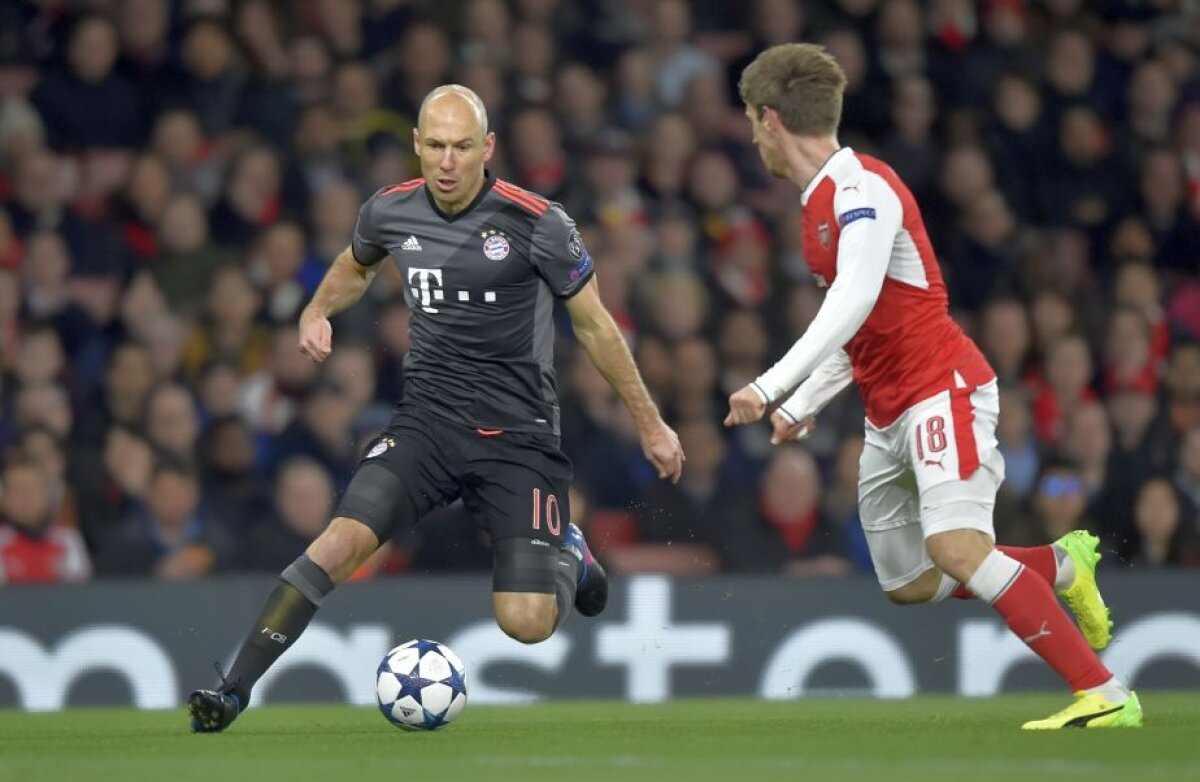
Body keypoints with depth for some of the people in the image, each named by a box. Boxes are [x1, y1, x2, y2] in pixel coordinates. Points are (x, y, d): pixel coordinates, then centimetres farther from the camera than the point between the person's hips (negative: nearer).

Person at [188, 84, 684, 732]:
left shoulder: (537, 223, -11)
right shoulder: (390, 212, 0)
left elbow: (594, 326, 1)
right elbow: (356, 266, 25)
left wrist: (649, 424, 6)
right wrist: (317, 311, 5)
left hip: (519, 434, -3)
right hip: (426, 422, 3)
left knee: (525, 624, -13)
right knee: (343, 539, -23)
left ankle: (566, 556, 23)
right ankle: (233, 692, -20)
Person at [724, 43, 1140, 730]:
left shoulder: (862, 189, -15)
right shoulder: (821, 203, 16)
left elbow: (852, 305, -30)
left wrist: (771, 387, -35)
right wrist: (802, 405, 22)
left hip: (942, 389, -10)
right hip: (889, 415, 10)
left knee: (955, 546, -26)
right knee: (908, 584, 9)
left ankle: (1106, 696, -27)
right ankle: (1062, 565, 25)